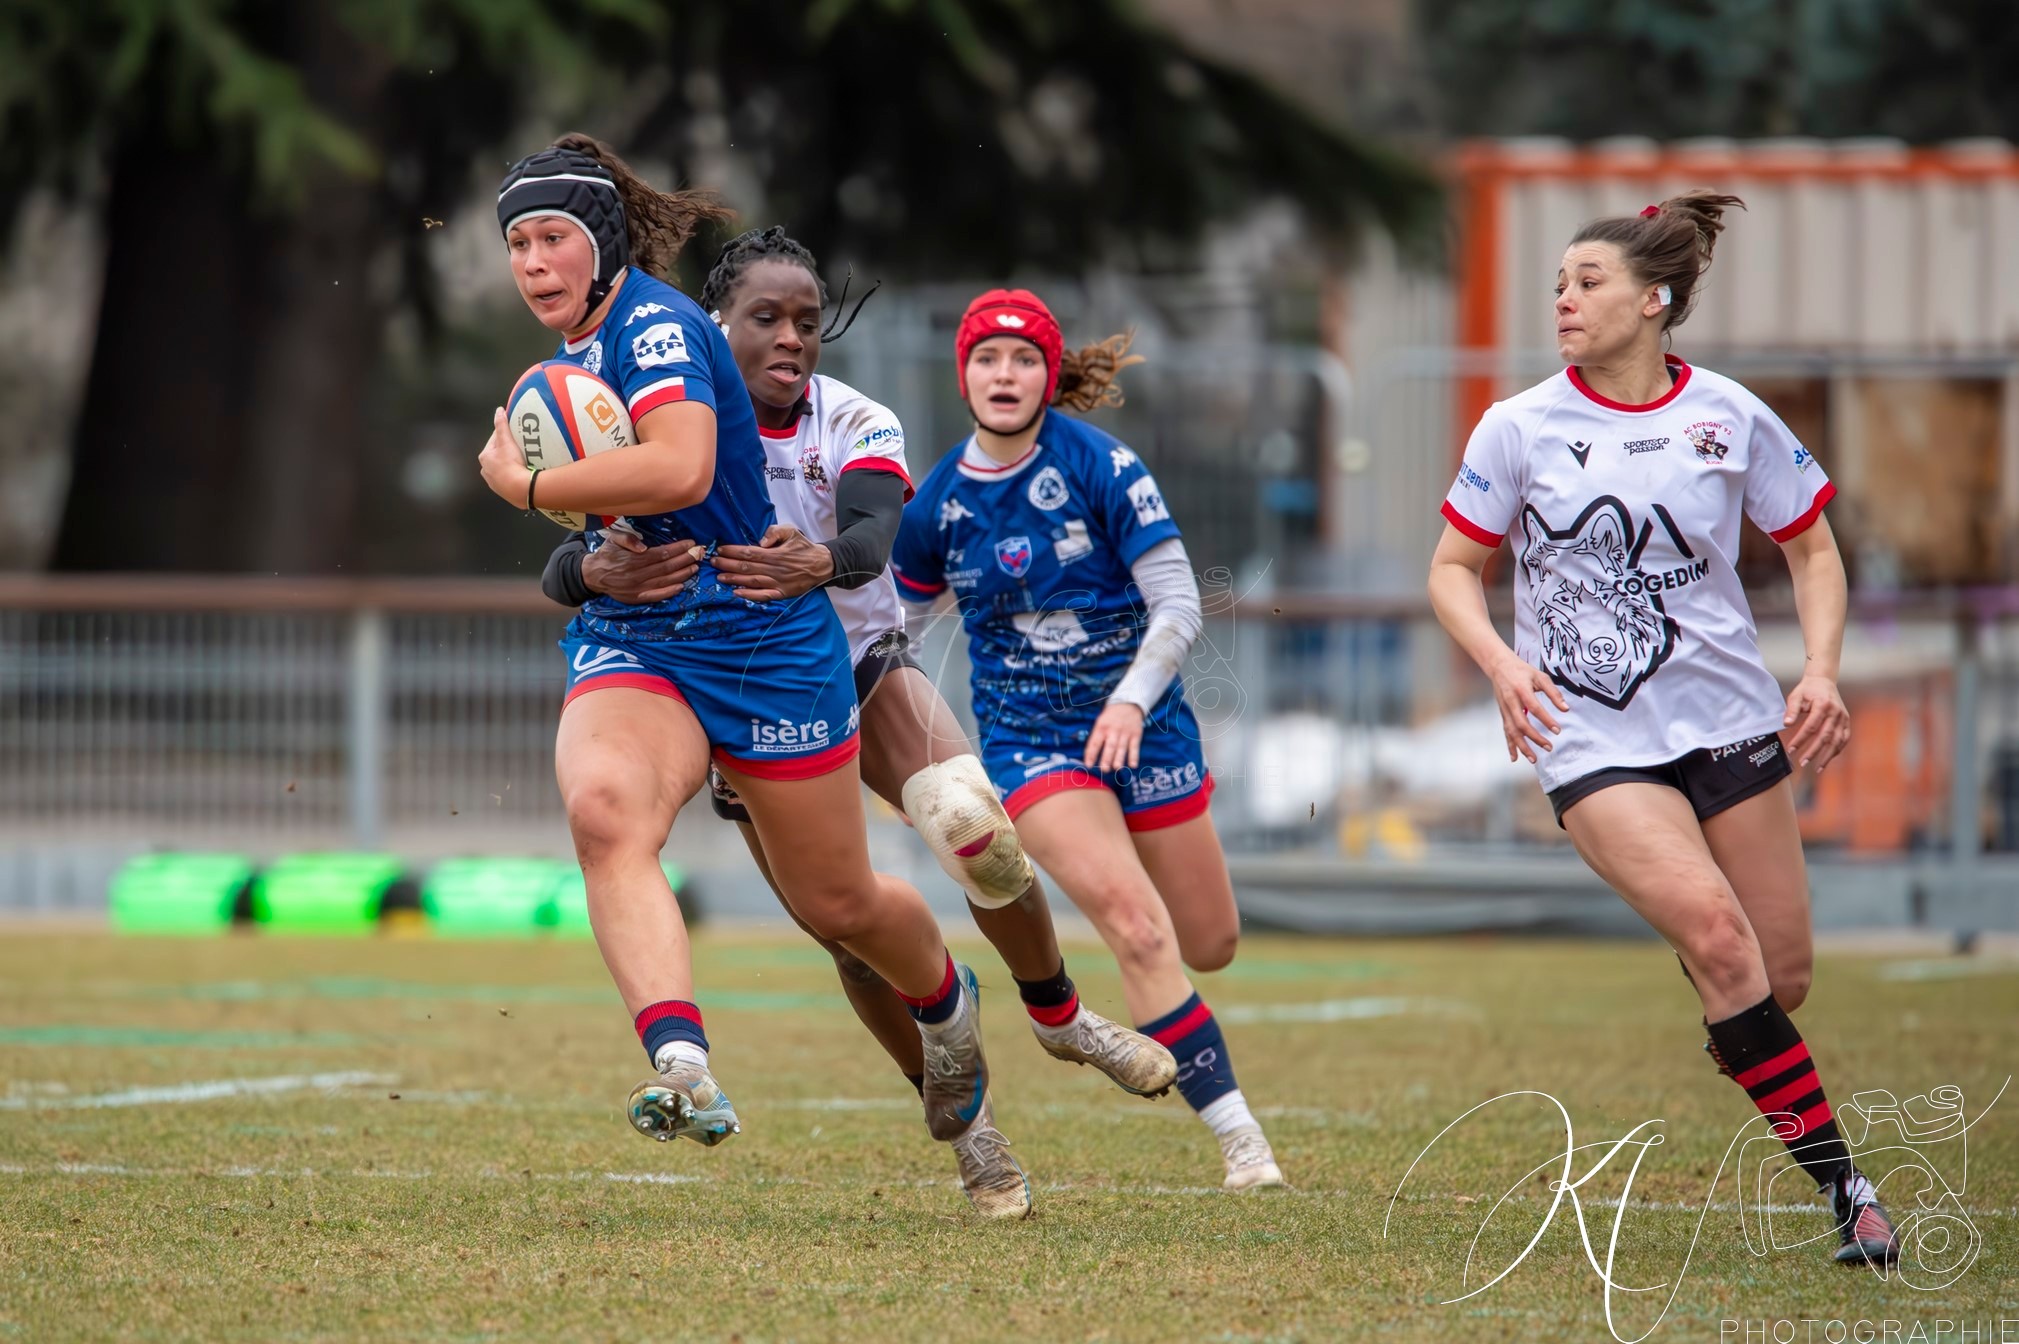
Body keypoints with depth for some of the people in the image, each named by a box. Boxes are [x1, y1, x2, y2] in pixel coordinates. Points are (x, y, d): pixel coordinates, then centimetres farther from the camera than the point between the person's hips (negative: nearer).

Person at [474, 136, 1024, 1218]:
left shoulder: (655, 325, -17)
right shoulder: (572, 351, 10)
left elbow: (680, 469, -35)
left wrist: (526, 485, -24)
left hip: (763, 646, -6)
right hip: (628, 647, 6)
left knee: (836, 903, 9)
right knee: (603, 808, -30)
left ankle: (945, 1008, 44)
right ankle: (682, 1068, -46)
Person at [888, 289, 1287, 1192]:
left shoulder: (1101, 467, -11)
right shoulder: (938, 504, -4)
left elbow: (1178, 606, -12)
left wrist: (1132, 700, -27)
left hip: (1138, 723, 1)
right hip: (1028, 739, -1)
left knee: (1210, 945, 8)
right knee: (1137, 929, -21)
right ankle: (1237, 1134, -16)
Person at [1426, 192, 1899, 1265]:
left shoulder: (1729, 418, 0)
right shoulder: (1520, 428, -2)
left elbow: (1811, 549, 11)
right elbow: (1453, 569, 6)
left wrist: (1821, 673, -3)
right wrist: (1501, 661, -13)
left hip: (1728, 722, 2)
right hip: (1594, 743, -2)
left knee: (1781, 977, 0)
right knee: (1717, 937, -22)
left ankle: (1735, 1044, 39)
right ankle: (1841, 1184, -17)